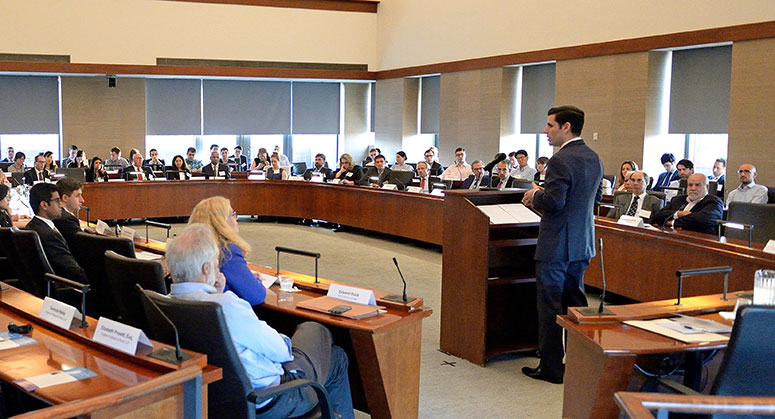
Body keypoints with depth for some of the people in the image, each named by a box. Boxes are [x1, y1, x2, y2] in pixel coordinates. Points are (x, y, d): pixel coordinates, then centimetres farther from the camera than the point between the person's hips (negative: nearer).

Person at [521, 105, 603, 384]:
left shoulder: (561, 160, -19)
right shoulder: (594, 158, 9)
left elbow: (554, 201, -26)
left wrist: (535, 196, -5)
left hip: (556, 246, -9)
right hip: (582, 244, 9)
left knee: (550, 307, 1)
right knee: (575, 302, 17)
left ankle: (551, 367, 8)